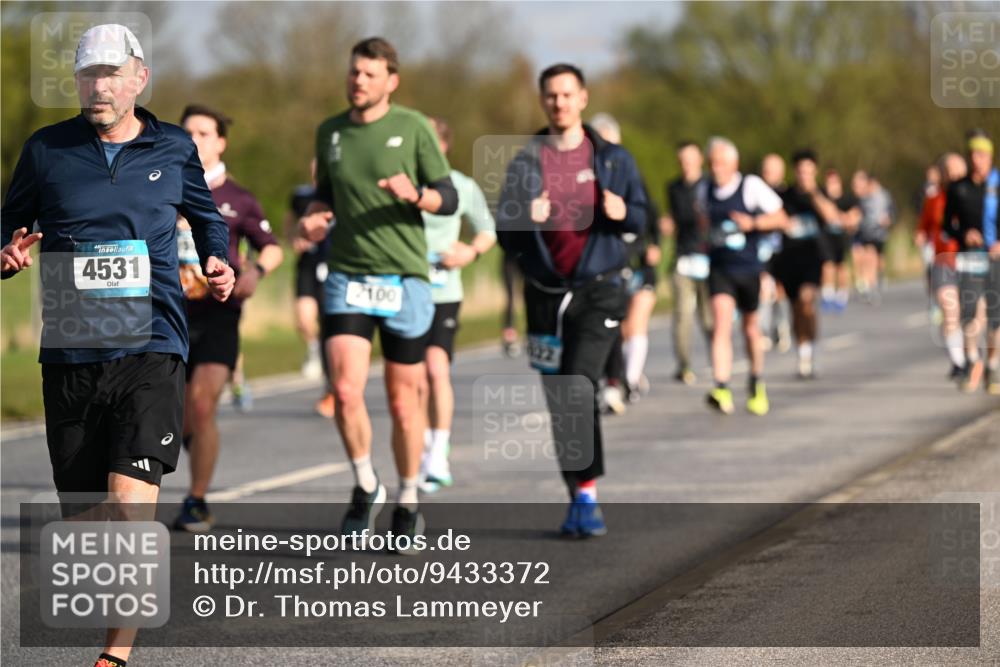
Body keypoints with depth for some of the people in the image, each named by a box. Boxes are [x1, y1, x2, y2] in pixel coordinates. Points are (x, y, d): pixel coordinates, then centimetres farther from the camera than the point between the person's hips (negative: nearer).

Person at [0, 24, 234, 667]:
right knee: (82, 513, 6)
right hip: (69, 350, 2)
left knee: (131, 501, -16)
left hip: (150, 348, -2)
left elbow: (206, 216, 24)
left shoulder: (174, 149, 7)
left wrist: (219, 264, 6)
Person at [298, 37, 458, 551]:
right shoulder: (330, 132, 8)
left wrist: (415, 194, -22)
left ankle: (408, 504, 21)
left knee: (403, 399, 5)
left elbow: (449, 198, 0)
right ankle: (366, 488, 8)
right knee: (346, 391, -14)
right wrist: (315, 217, -1)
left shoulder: (413, 128, -2)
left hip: (404, 278, -2)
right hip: (346, 278, 2)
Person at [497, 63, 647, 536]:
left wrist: (623, 213, -14)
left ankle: (585, 494, -18)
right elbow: (506, 236, 4)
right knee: (559, 402, 5)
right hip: (546, 293, 3)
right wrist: (527, 220, -18)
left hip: (598, 289, -3)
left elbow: (641, 217, 8)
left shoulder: (612, 159, 5)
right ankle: (580, 497, 17)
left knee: (578, 385, -20)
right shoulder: (525, 164, 6)